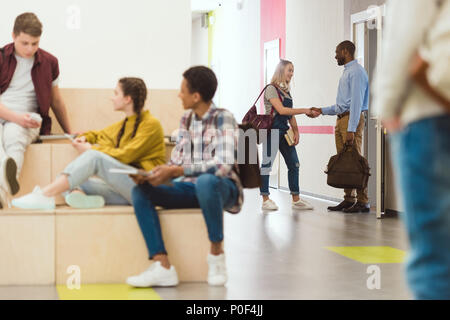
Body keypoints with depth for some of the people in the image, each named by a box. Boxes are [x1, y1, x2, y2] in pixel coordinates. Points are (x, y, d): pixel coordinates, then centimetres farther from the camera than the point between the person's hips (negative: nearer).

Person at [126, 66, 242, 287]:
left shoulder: (223, 119, -12)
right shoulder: (186, 120, 10)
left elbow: (223, 165, -26)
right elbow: (176, 162, 10)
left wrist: (176, 171, -29)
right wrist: (150, 176, -9)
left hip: (221, 188, -7)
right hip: (189, 187, 7)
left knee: (205, 181, -42)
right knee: (140, 191, -14)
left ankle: (216, 253, -19)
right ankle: (163, 267, -25)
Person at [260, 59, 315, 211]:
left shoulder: (286, 91, 18)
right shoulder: (271, 89, -7)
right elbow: (281, 110, -18)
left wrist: (296, 131, 6)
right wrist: (304, 111, -18)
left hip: (285, 130, 9)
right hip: (272, 129, -9)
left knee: (294, 164, 5)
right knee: (267, 164, -5)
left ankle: (296, 200, 10)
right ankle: (266, 200, 0)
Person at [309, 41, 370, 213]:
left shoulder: (356, 72, -10)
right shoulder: (346, 73, 22)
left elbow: (356, 102, -17)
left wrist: (351, 129, -22)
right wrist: (322, 111, 25)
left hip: (353, 119, -10)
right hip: (341, 119, 10)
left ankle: (363, 202, -8)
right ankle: (349, 200, 11)